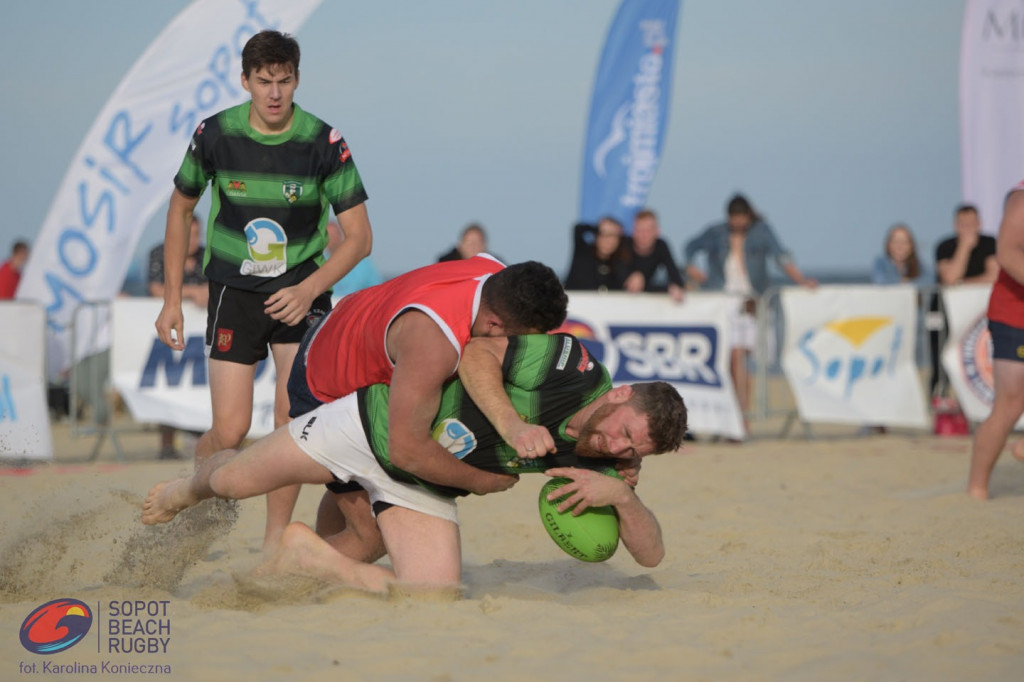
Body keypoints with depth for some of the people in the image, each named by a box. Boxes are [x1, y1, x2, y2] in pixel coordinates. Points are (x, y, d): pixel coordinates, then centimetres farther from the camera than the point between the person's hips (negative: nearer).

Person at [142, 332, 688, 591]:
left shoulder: (600, 466, -12)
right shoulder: (568, 362, -28)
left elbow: (651, 553, -10)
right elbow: (475, 347, -17)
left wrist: (620, 494, -30)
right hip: (377, 422, -4)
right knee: (232, 481, 4)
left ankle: (309, 556, 9)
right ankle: (194, 485, 45)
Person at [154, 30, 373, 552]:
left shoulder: (323, 143, -14)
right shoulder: (214, 135, -10)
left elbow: (358, 236, -10)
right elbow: (181, 208, 7)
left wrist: (309, 289, -25)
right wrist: (172, 300, 5)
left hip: (302, 288, 0)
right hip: (233, 289, 0)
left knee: (291, 418, -16)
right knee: (229, 434, -8)